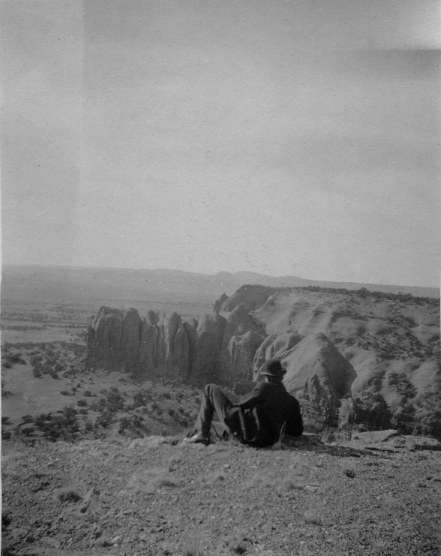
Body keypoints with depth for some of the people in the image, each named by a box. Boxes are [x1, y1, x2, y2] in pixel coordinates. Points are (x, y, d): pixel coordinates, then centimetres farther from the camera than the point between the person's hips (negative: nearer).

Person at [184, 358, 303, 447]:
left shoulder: (264, 388, -13)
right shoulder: (293, 402, 1)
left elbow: (242, 403, -5)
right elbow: (297, 431, 8)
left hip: (240, 430, -6)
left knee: (211, 389, 8)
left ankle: (202, 434, 9)